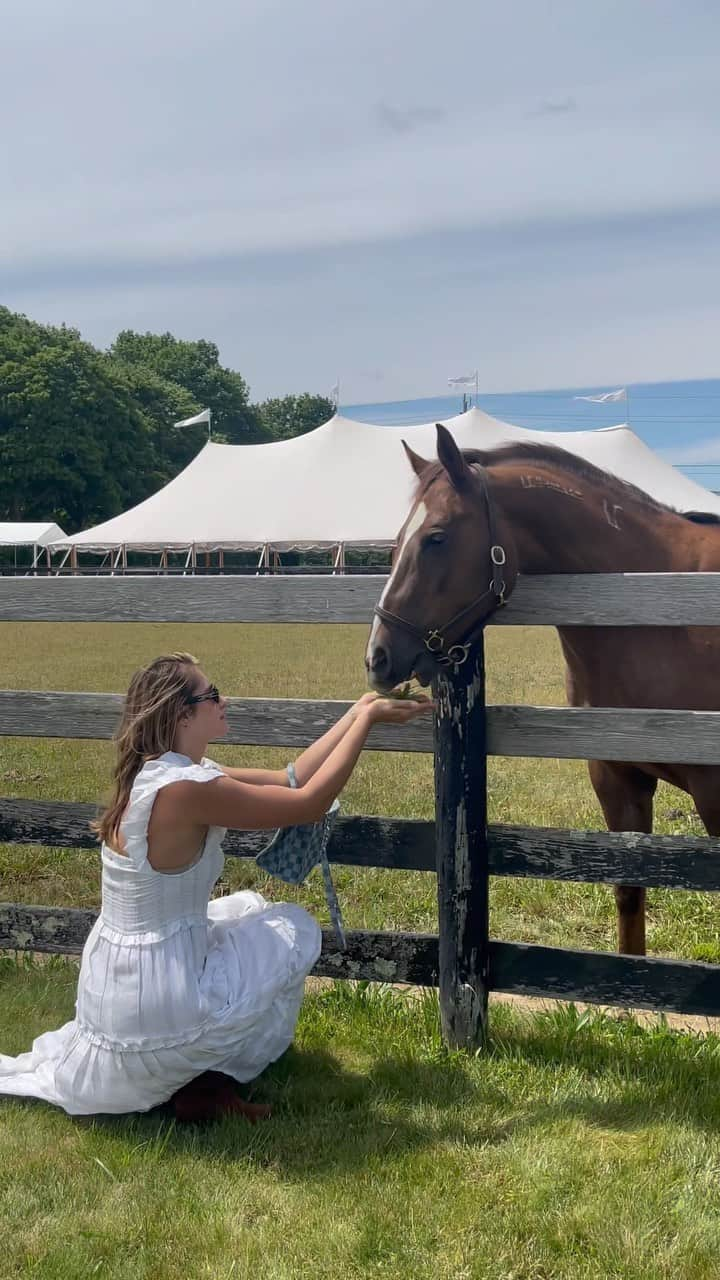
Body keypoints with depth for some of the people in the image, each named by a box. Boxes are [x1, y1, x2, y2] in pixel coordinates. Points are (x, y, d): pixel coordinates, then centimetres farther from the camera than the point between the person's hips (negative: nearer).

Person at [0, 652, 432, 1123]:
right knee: (297, 928, 10)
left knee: (249, 906, 27)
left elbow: (291, 780, 7)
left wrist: (362, 709, 5)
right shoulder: (183, 788, -25)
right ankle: (213, 1083, 11)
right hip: (158, 1023, -9)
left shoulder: (159, 772, 3)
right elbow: (311, 802, -18)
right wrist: (367, 718, -10)